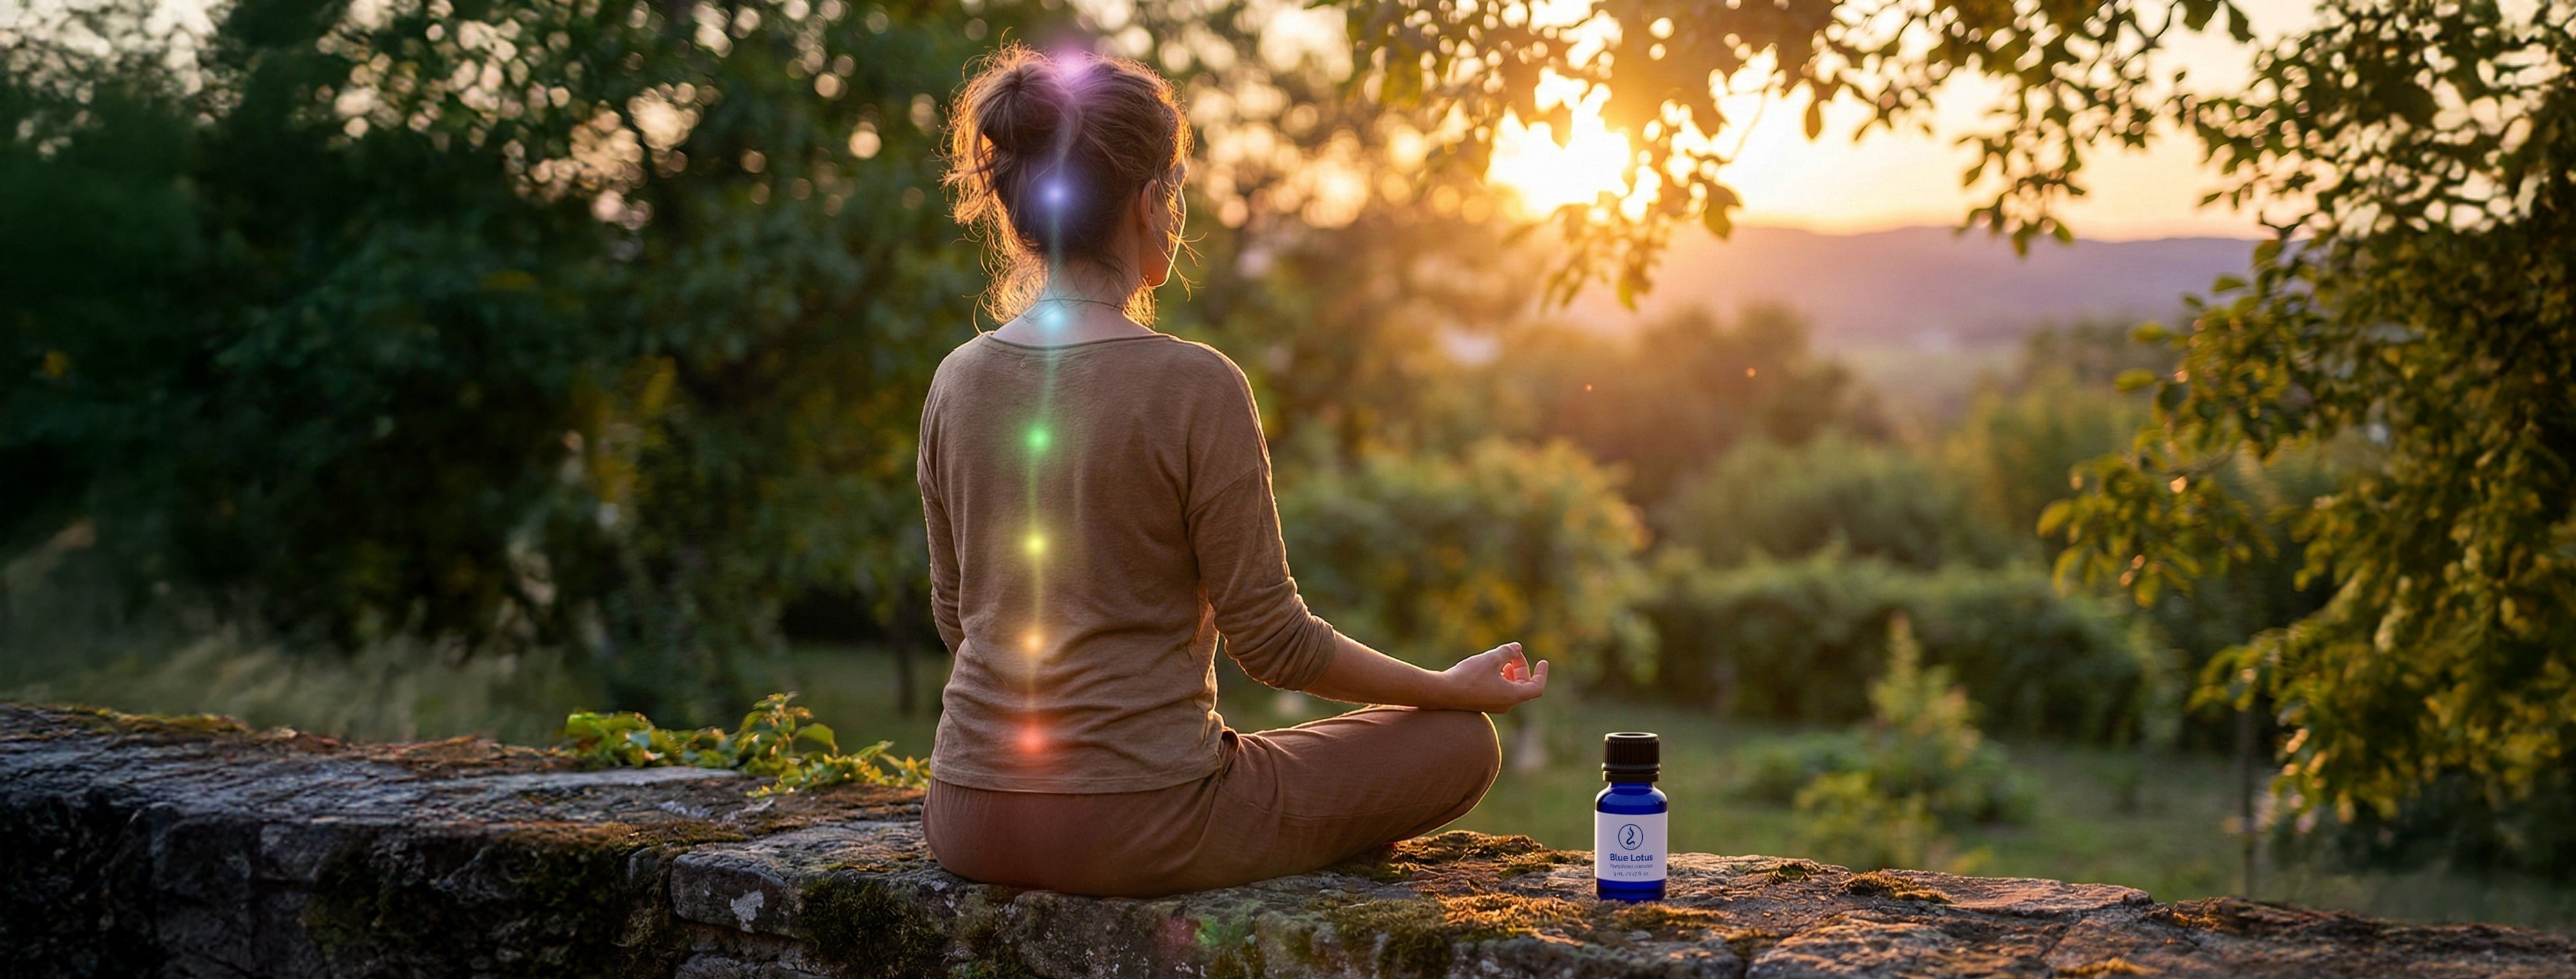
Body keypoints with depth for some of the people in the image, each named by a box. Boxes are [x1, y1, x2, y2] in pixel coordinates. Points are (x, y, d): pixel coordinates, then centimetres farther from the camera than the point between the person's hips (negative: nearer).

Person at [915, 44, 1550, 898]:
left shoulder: (958, 380, 0)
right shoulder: (1194, 386, -17)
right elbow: (1274, 641, -11)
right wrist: (1452, 688, 5)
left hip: (967, 825, 7)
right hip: (1136, 830, -7)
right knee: (1460, 741, 11)